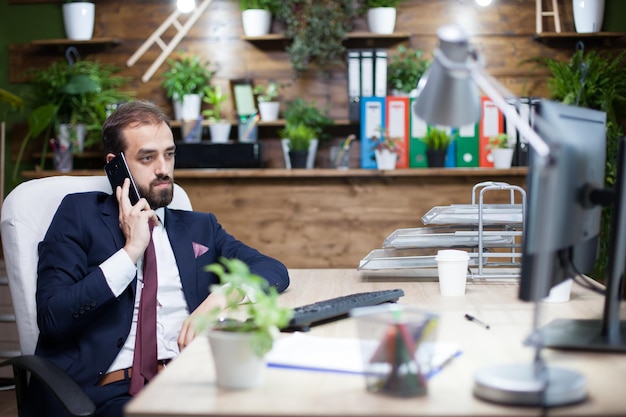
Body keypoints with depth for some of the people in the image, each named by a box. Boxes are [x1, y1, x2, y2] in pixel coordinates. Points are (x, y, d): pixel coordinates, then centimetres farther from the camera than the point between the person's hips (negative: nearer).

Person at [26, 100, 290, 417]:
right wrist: (131, 250, -5)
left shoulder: (199, 227, 21)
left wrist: (219, 299, -9)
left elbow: (274, 271, 10)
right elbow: (52, 318, -2)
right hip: (113, 388, -4)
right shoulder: (80, 214, 9)